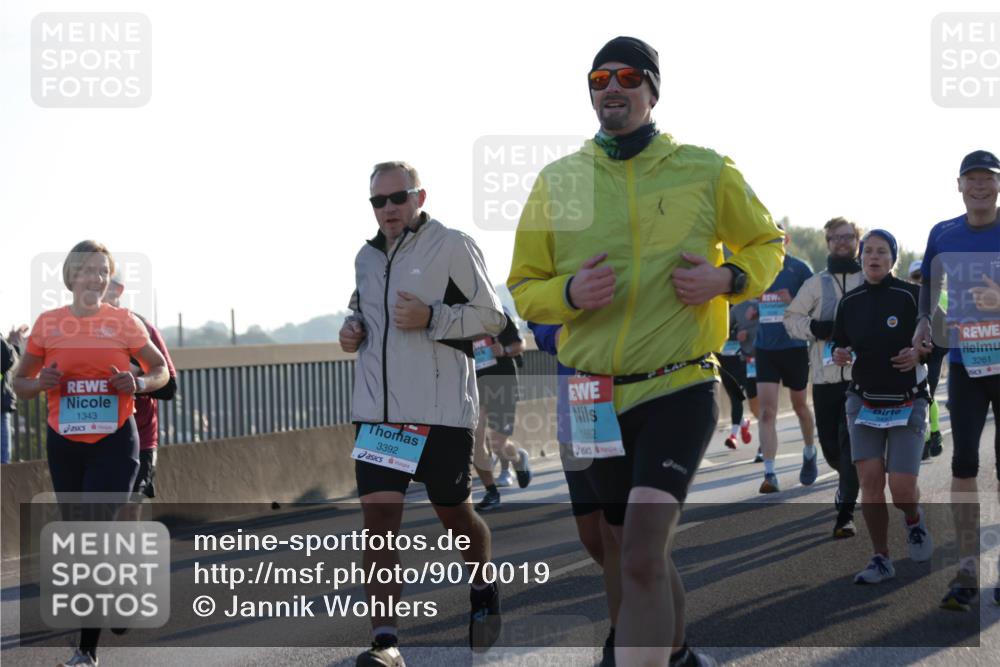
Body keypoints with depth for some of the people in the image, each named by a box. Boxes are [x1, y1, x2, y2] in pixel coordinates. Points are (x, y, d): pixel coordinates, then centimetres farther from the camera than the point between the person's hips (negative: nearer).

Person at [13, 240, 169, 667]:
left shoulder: (124, 322, -1)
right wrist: (39, 383, -12)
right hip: (64, 444, 3)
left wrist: (139, 383, -12)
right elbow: (19, 383, 10)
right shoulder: (48, 324, 2)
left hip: (114, 443, -3)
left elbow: (161, 369, 9)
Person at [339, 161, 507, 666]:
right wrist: (351, 328, 7)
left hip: (441, 410, -4)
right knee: (379, 515, -8)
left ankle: (483, 590, 41)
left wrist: (431, 318, -18)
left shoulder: (453, 247, -5)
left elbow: (491, 318, -5)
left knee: (453, 513, 10)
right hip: (377, 410, 4)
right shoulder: (367, 257, 14)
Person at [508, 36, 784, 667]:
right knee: (645, 554, 17)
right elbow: (524, 288, 9)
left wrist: (728, 279, -8)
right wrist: (570, 293, -14)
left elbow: (767, 243, 14)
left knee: (642, 556, -20)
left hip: (680, 389, -3)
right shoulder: (558, 181, 4)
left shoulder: (705, 171, 0)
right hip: (597, 397, 4)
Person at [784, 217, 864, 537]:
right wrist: (815, 328, -6)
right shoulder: (816, 283, 12)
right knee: (830, 444, 6)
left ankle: (846, 512, -7)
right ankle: (851, 481, 38)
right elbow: (792, 317, 13)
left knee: (852, 442, -11)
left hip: (861, 375, -3)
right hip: (825, 375, 3)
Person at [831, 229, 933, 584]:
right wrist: (838, 355, -7)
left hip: (907, 404, -3)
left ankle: (914, 520, 25)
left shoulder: (911, 296, -8)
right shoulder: (850, 301, 4)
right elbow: (840, 344, 15)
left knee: (901, 488, -10)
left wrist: (919, 354, -22)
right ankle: (881, 560, 7)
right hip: (864, 403, 3)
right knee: (870, 481, -5)